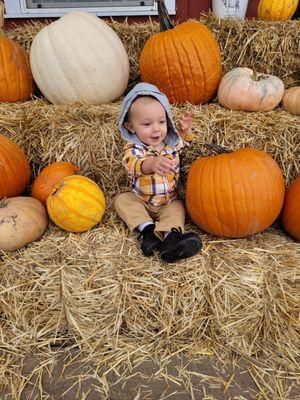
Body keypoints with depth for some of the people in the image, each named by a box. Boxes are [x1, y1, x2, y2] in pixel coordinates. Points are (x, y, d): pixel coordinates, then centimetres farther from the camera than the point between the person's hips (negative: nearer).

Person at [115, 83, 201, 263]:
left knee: (177, 208, -24)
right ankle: (148, 229, -31)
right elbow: (135, 164, -46)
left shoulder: (171, 140, -6)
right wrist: (152, 163, -67)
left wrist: (186, 129, -1)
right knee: (122, 200, -20)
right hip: (140, 200, -1)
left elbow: (185, 142, 21)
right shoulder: (133, 148, -21)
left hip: (169, 202, 2)